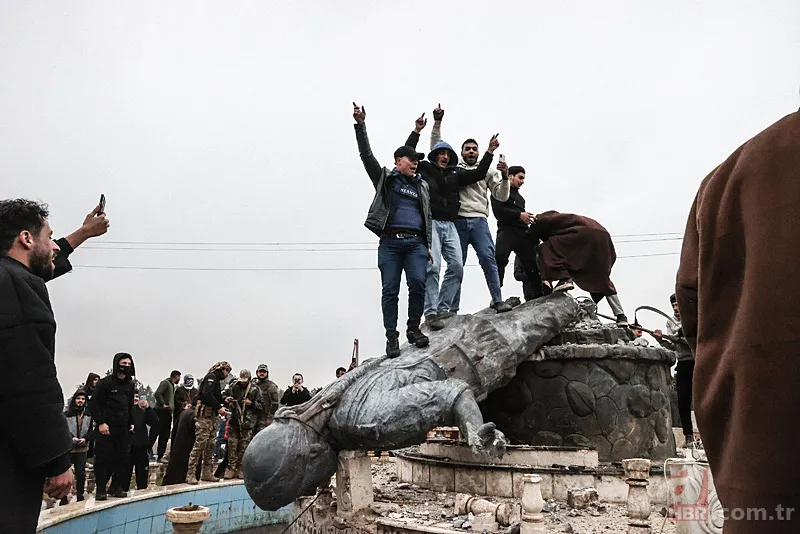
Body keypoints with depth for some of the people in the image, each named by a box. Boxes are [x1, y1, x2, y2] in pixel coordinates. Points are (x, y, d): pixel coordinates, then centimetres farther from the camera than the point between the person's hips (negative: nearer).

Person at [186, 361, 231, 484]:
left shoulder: (216, 380, 24)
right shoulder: (211, 377, -5)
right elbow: (207, 394, -19)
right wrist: (219, 407, -19)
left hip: (212, 416, 10)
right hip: (204, 415, -10)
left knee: (210, 445, 9)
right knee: (200, 443, -11)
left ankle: (207, 473, 14)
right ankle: (190, 474, -9)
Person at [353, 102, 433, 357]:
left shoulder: (422, 186, 22)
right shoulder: (385, 178, 13)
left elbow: (427, 217, 22)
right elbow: (366, 155, 3)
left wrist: (428, 246, 14)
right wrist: (360, 126, -8)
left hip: (416, 242, 2)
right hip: (390, 242, -2)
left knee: (418, 283, -15)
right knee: (390, 290, -4)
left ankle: (414, 329, 1)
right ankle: (392, 337, 2)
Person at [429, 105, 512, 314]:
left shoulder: (487, 171, 20)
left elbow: (502, 196, 16)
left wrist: (504, 177, -1)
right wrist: (437, 122, 7)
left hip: (479, 221, 0)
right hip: (457, 221, 0)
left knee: (488, 258, -13)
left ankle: (497, 300, -10)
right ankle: (453, 307, 2)